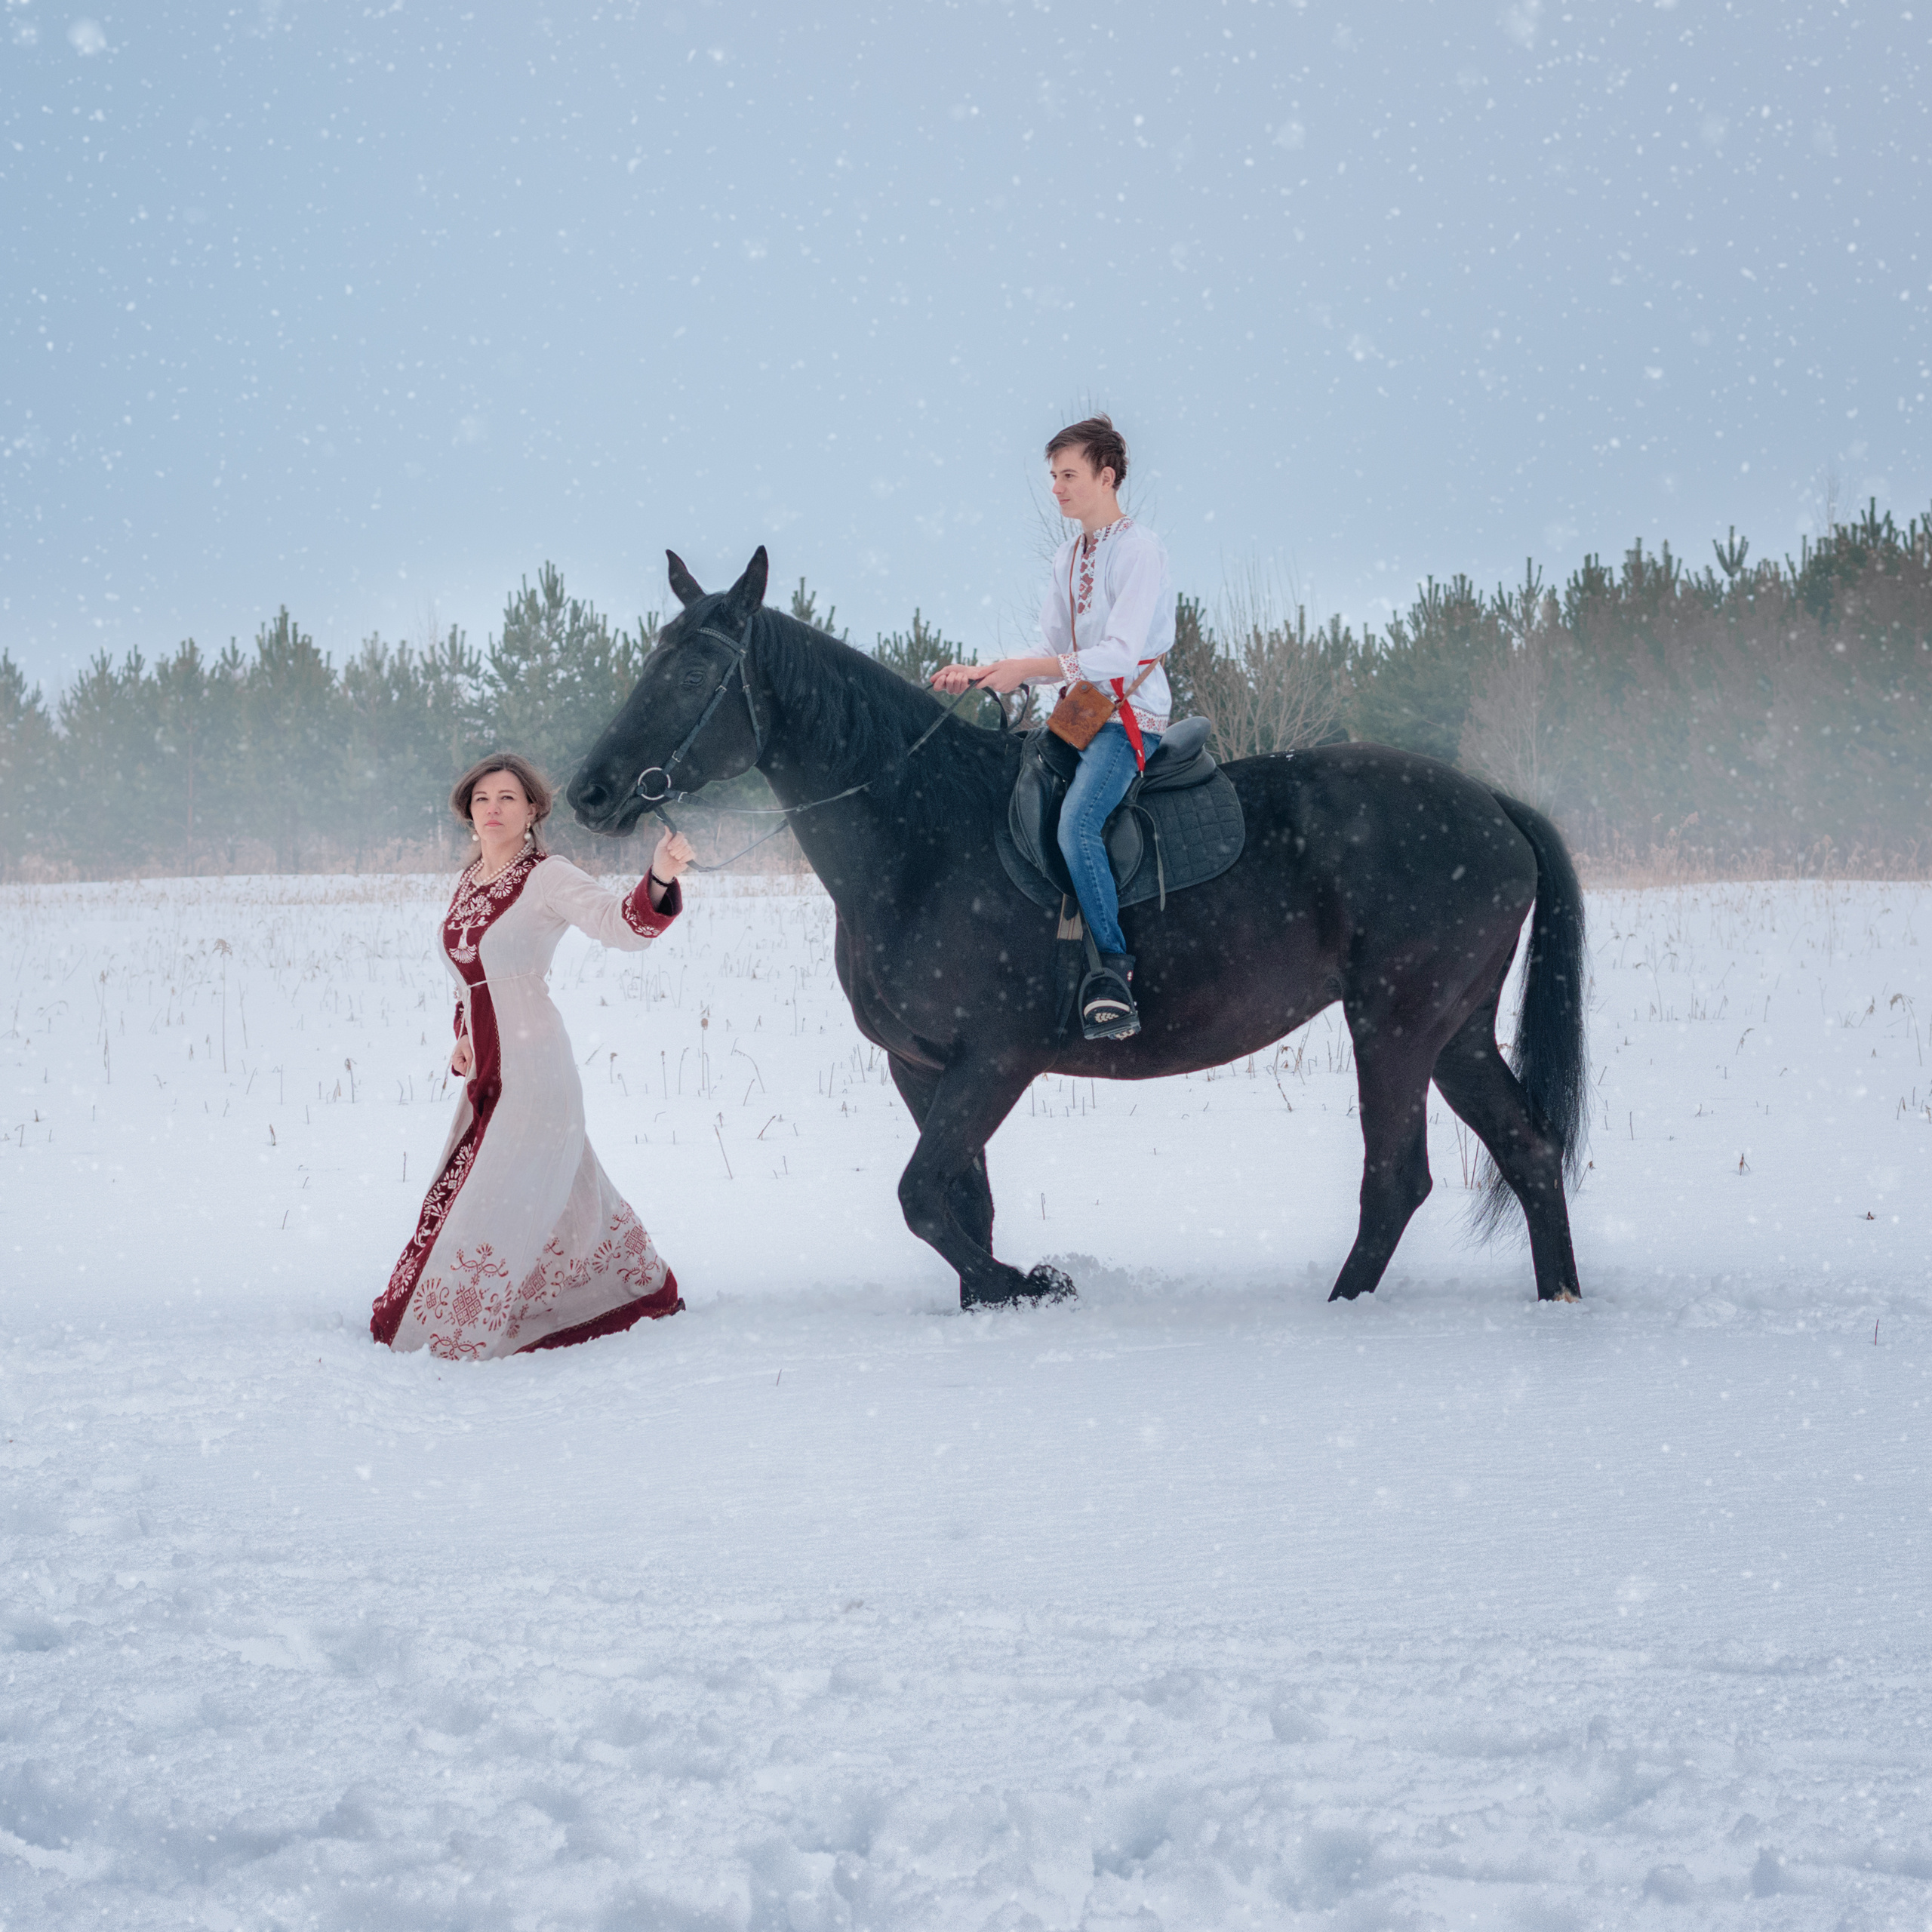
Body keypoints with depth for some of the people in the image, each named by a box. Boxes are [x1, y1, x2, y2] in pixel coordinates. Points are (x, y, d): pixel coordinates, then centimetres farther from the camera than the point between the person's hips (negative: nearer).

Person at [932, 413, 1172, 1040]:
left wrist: (1027, 669, -23)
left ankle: (1116, 966, -21)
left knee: (1077, 820, -30)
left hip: (1132, 715, -9)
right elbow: (1058, 659, 16)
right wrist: (981, 672, 1)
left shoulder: (1138, 549, -11)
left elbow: (1120, 654, -20)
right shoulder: (1068, 559, 15)